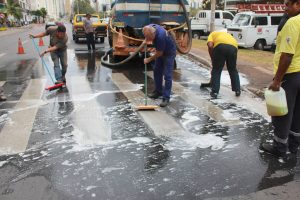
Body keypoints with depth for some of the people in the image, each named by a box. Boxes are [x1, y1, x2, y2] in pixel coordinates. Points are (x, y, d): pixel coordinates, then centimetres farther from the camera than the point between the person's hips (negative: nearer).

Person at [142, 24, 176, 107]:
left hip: (169, 53, -8)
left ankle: (166, 98, -9)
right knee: (157, 71, 13)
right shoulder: (150, 28, -16)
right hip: (161, 51, 8)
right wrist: (146, 40, -3)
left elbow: (159, 53, -24)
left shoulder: (160, 36, -37)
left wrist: (149, 59, -13)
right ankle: (158, 91, 26)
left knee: (167, 75, -11)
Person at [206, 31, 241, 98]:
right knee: (233, 70, 22)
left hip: (220, 46, -4)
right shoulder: (227, 34, 43)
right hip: (233, 46, 4)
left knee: (216, 70, 11)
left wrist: (212, 59, 14)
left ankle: (214, 92, 11)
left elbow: (210, 46, 5)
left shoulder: (212, 34, 31)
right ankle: (237, 91, 29)